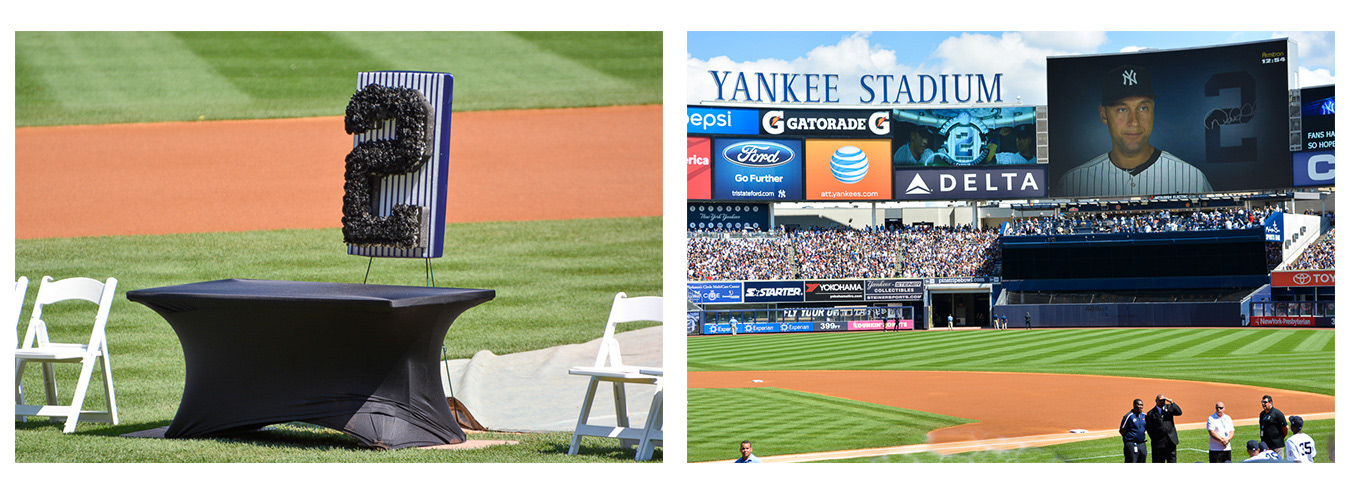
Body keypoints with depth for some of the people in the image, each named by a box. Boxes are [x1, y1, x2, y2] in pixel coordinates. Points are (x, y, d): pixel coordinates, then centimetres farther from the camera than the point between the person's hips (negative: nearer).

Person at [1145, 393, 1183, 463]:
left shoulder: (1169, 408, 8)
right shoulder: (1151, 413, -1)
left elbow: (1179, 412, -6)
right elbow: (1148, 428, 0)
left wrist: (1171, 402, -13)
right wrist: (1154, 439, -5)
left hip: (1171, 441, 3)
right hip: (1159, 443, -3)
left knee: (1172, 461, 5)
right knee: (1159, 462, 3)